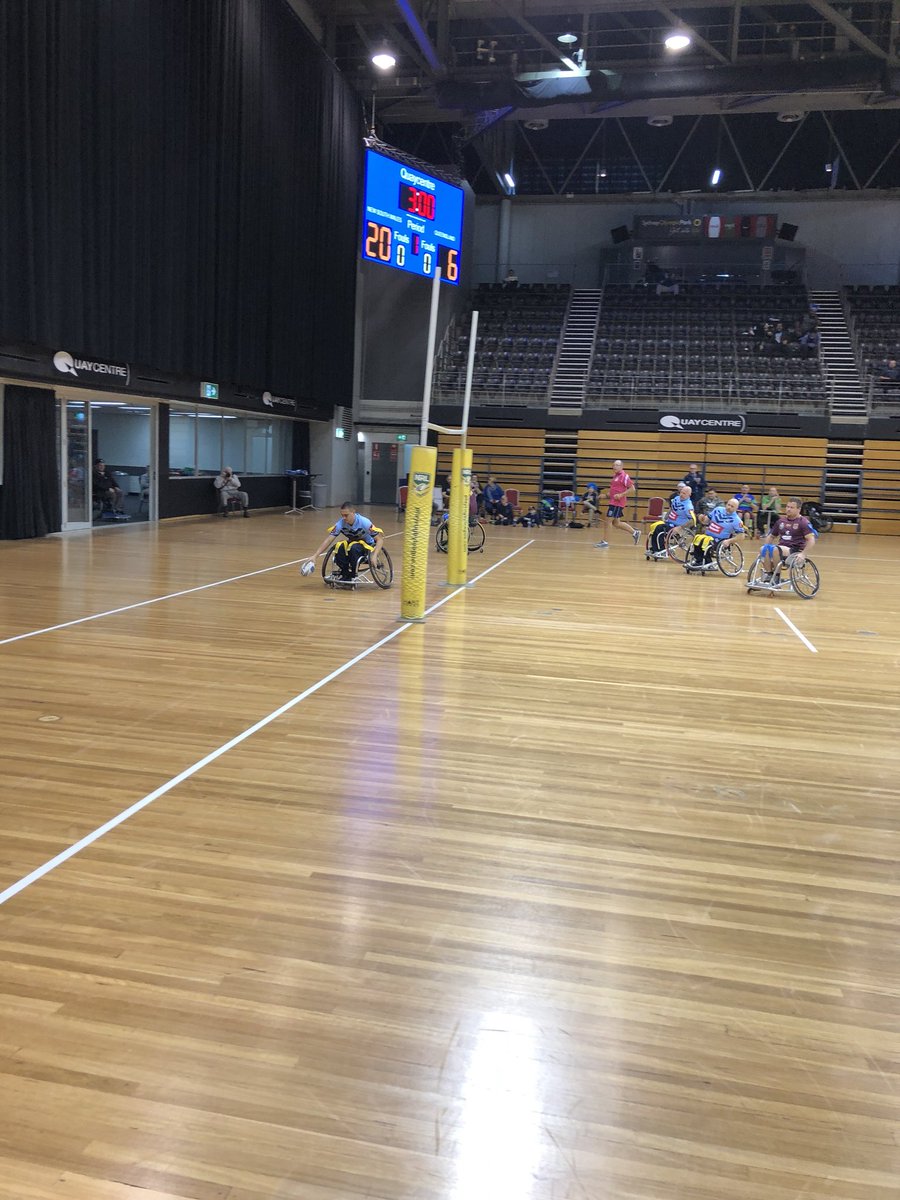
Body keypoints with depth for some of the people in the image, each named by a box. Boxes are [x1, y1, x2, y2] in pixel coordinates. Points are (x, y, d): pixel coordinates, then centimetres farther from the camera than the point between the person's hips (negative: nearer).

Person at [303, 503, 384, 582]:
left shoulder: (364, 522, -27)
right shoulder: (340, 523, -18)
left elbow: (380, 539, -24)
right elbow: (328, 540, -18)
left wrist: (374, 556, -38)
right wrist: (314, 556, -27)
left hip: (367, 545, -4)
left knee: (354, 547, -36)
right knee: (339, 546, -28)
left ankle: (353, 576, -18)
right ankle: (345, 575, -12)